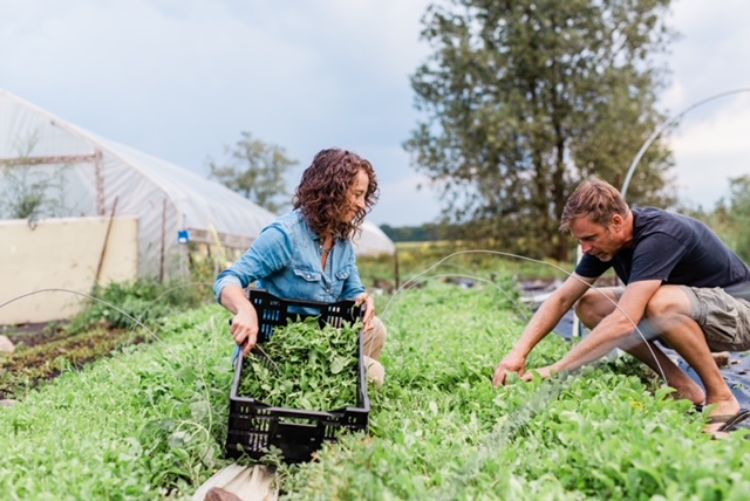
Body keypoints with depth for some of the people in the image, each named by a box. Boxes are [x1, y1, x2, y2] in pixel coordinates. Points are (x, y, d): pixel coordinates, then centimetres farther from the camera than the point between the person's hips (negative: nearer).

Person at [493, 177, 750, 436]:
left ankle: (722, 398, -13)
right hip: (685, 319, 8)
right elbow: (561, 299, -6)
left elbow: (623, 323, -40)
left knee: (660, 303, -37)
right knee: (589, 307, -7)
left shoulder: (658, 236, -32)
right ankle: (683, 389, -1)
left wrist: (555, 370, -35)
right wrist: (519, 352, -19)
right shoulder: (605, 240, -8)